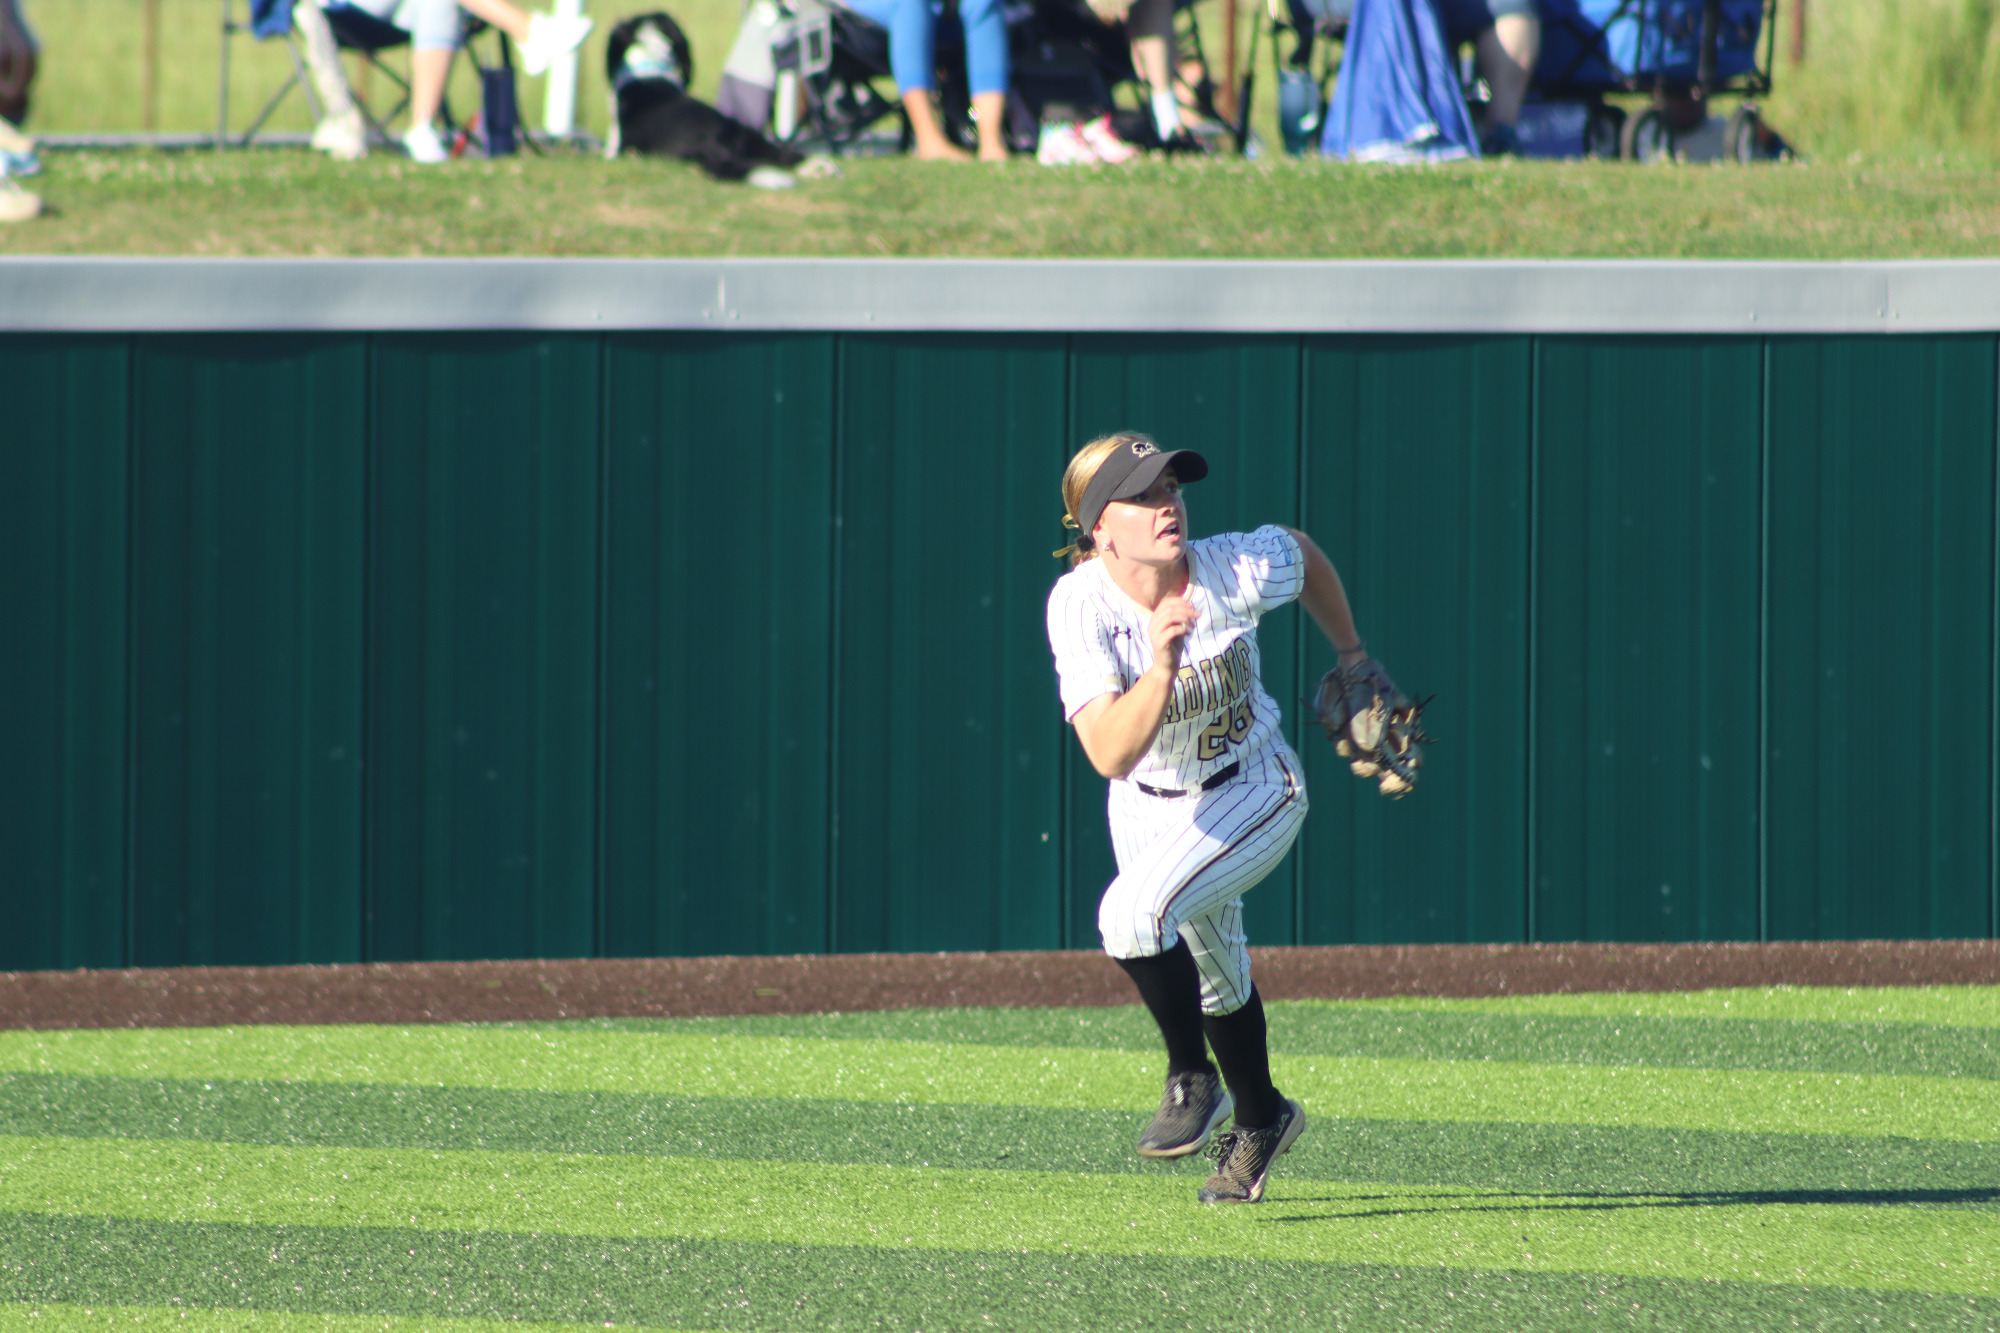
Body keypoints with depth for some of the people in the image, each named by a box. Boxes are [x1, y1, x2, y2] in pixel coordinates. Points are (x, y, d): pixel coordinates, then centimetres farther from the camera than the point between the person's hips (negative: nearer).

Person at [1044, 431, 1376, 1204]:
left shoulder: (1241, 571, -27)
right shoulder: (1081, 606, -28)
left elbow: (1306, 553, -1)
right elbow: (1110, 754, -37)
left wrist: (1351, 656, 10)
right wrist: (1161, 669, -52)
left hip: (1254, 796, -3)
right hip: (1148, 810, 3)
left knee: (1134, 915, -27)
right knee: (1212, 974, 24)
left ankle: (1193, 1079, -3)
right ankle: (1260, 1120, 52)